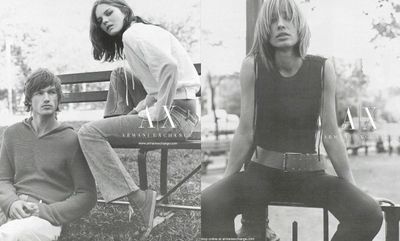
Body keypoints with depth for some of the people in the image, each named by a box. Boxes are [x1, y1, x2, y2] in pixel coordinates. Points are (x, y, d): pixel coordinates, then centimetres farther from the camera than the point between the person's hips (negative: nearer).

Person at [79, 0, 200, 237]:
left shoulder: (133, 33, -8)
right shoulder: (145, 31, 22)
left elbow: (169, 67, -25)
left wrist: (159, 111, -19)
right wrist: (141, 107, 6)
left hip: (176, 114, -10)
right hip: (173, 107, 11)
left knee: (89, 134, -14)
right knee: (119, 75, 26)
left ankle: (141, 203, -16)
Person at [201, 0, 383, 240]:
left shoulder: (323, 68, -5)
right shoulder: (253, 66, -6)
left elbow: (331, 134, 0)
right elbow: (245, 133, -3)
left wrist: (352, 185, 0)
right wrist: (225, 181, -1)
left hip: (310, 174, 1)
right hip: (263, 171, -1)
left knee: (370, 213, -25)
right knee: (207, 205, -28)